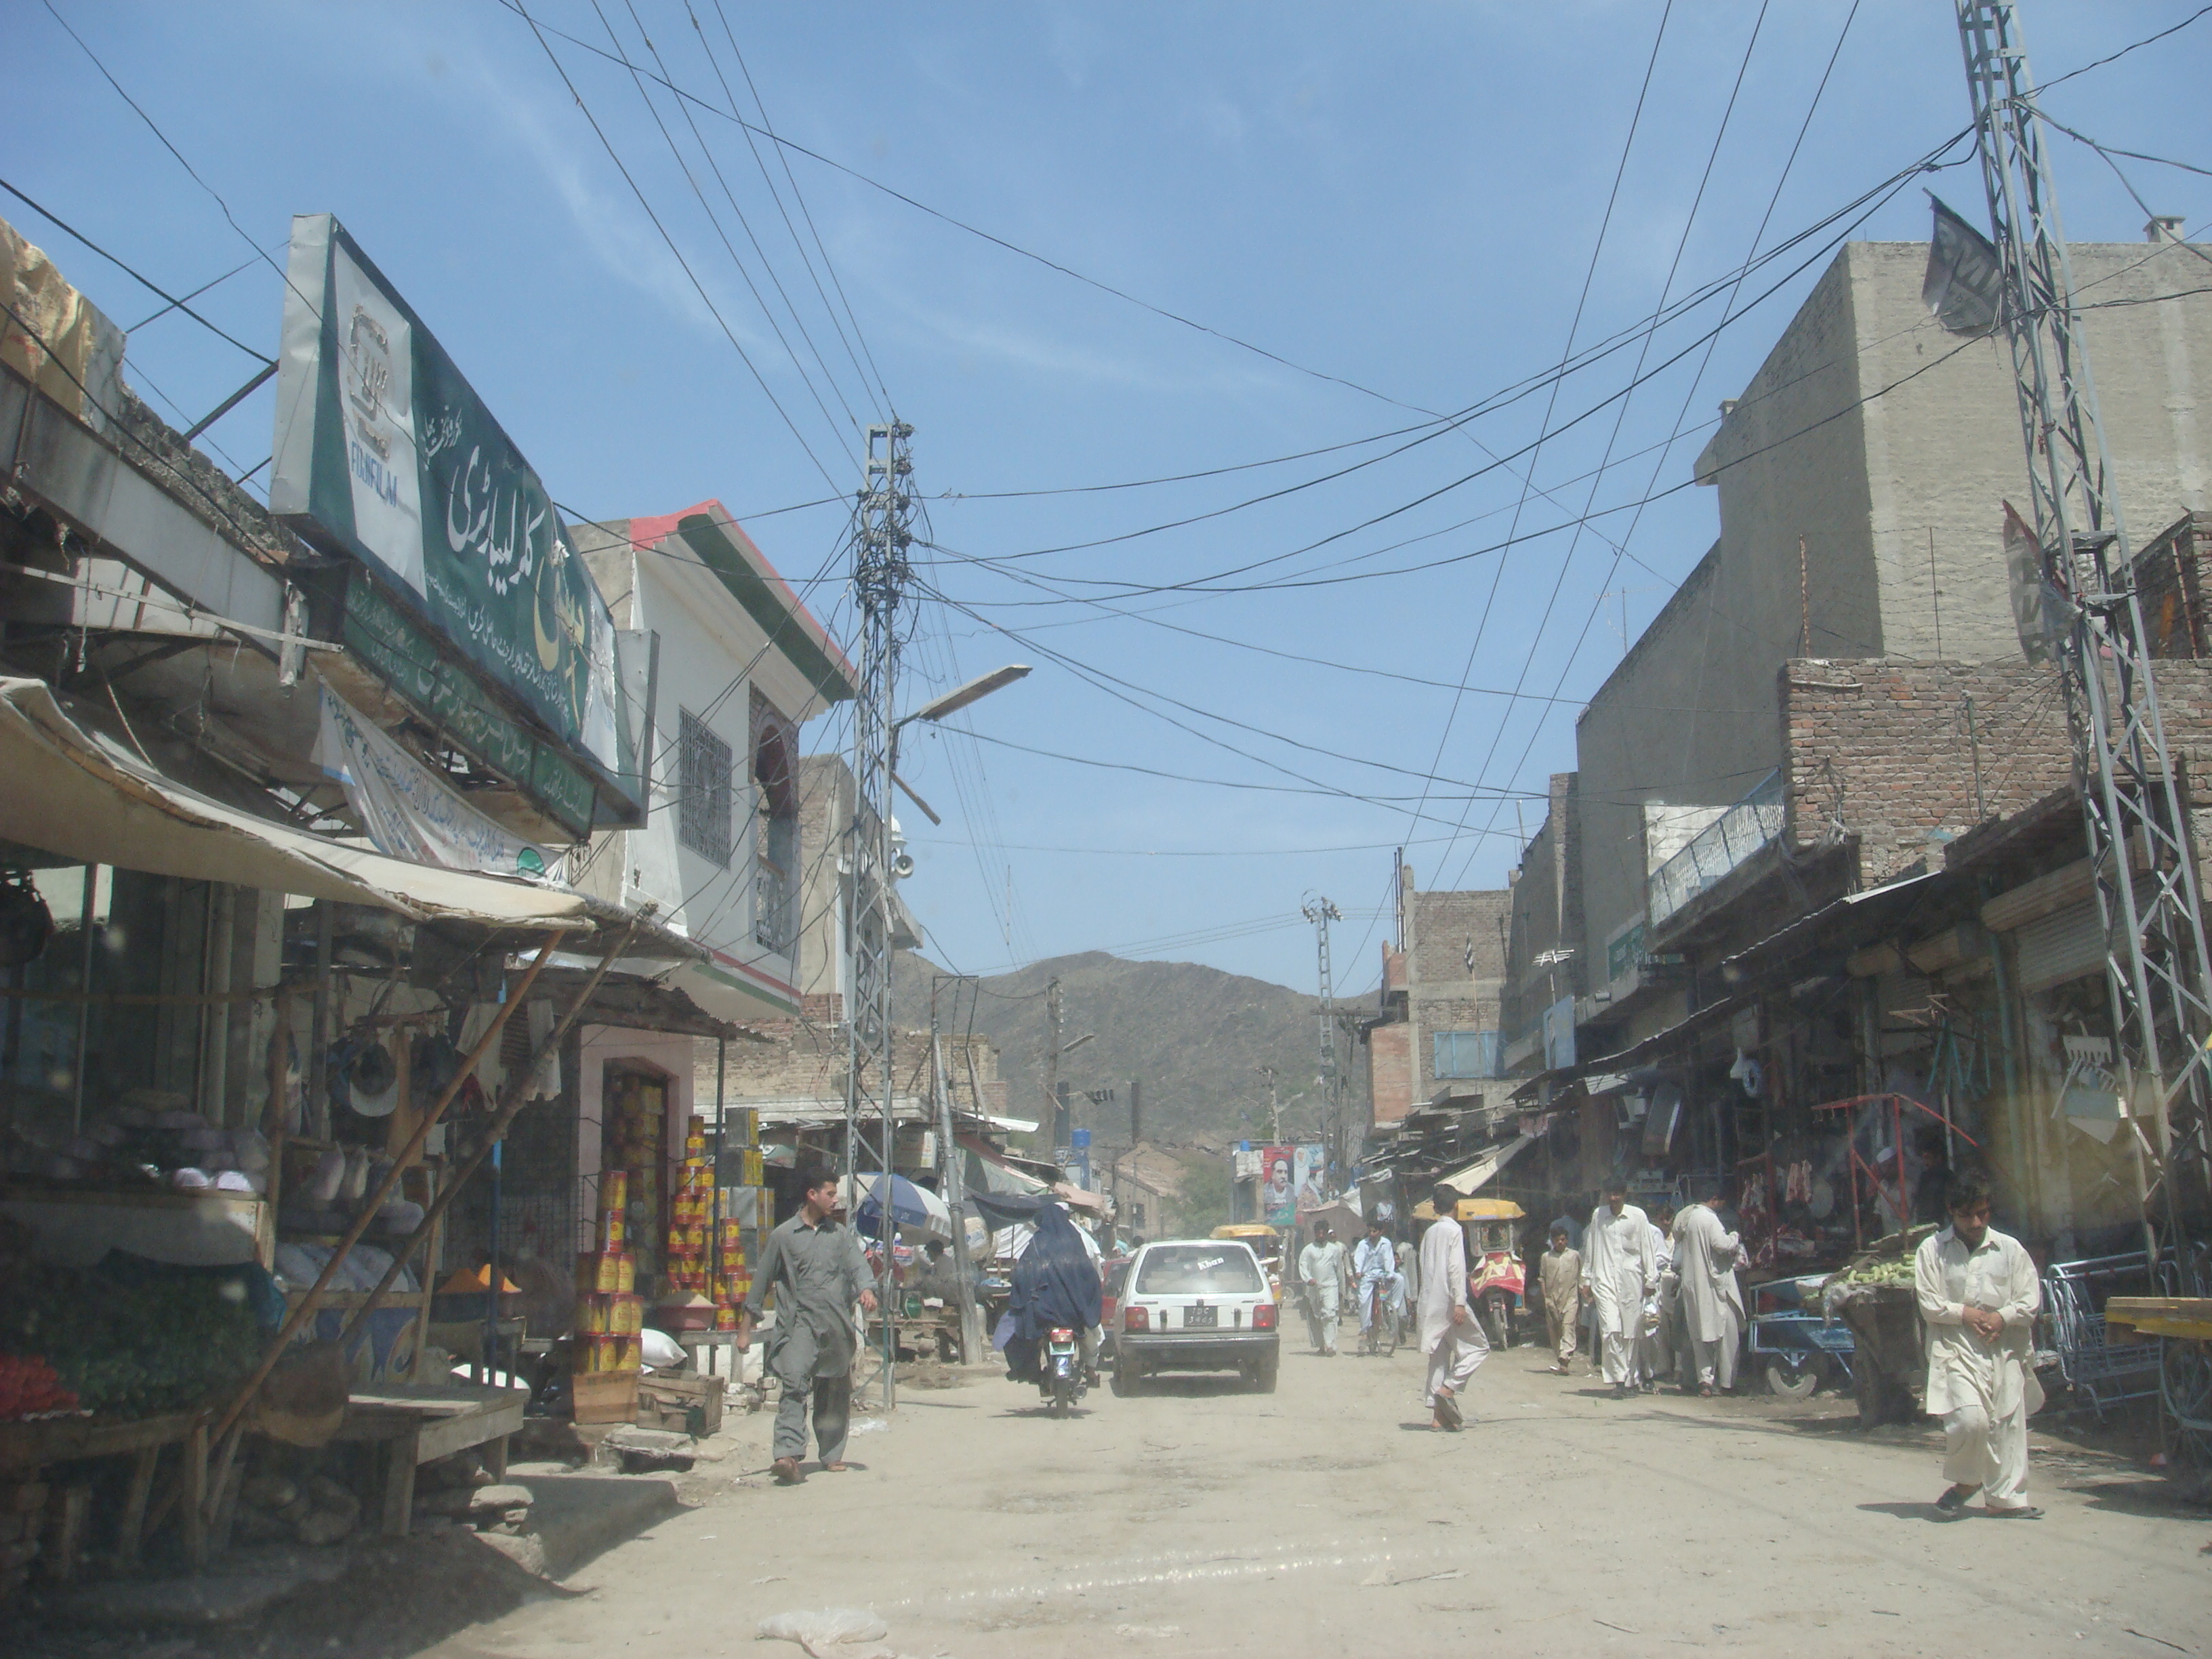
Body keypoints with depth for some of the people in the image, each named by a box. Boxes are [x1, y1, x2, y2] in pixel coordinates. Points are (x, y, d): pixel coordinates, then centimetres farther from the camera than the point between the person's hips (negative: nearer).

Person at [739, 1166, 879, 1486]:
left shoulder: (841, 1234, 15)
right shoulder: (783, 1236, 6)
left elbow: (858, 1265, 2)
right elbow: (762, 1281, 8)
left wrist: (866, 1290, -21)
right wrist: (745, 1328, 7)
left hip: (836, 1325, 4)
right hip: (799, 1322, -3)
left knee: (835, 1393, 8)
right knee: (794, 1385, -18)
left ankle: (832, 1454, 21)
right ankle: (788, 1455, -27)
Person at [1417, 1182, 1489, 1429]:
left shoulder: (1429, 1232, 14)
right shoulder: (1454, 1230, -7)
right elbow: (1455, 1268, -16)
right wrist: (1460, 1303, -20)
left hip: (1430, 1304, 7)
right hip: (1448, 1301, -7)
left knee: (1439, 1356, 8)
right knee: (1478, 1346, 5)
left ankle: (1438, 1415, 5)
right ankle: (1449, 1387, -10)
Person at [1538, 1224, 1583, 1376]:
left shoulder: (1575, 1255, 8)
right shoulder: (1546, 1257, 10)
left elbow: (1581, 1277, 12)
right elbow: (1541, 1279, 11)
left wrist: (1583, 1295, 6)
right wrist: (1544, 1298, 2)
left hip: (1570, 1297, -3)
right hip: (1552, 1299, 3)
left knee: (1568, 1328, -14)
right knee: (1554, 1331, 6)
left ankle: (1564, 1362, -24)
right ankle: (1559, 1357, 15)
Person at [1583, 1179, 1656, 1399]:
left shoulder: (1637, 1216, 2)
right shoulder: (1598, 1215, 8)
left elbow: (1646, 1249, 6)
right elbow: (1590, 1249, 14)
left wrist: (1650, 1279, 3)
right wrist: (1586, 1279, 15)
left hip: (1631, 1279, 0)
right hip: (1604, 1279, 0)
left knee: (1631, 1333, 2)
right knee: (1610, 1330, -13)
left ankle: (1627, 1380, 13)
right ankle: (1618, 1380, -15)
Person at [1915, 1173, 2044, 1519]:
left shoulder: (2010, 1248, 7)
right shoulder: (1932, 1250, 3)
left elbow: (2030, 1299, 5)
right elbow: (1928, 1303, -1)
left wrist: (2002, 1316, -11)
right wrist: (1965, 1314, -13)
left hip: (2004, 1348, 3)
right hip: (1956, 1350, -2)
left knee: (2008, 1423, 3)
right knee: (1971, 1419, -17)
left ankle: (2005, 1498, 15)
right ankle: (1965, 1481, 9)